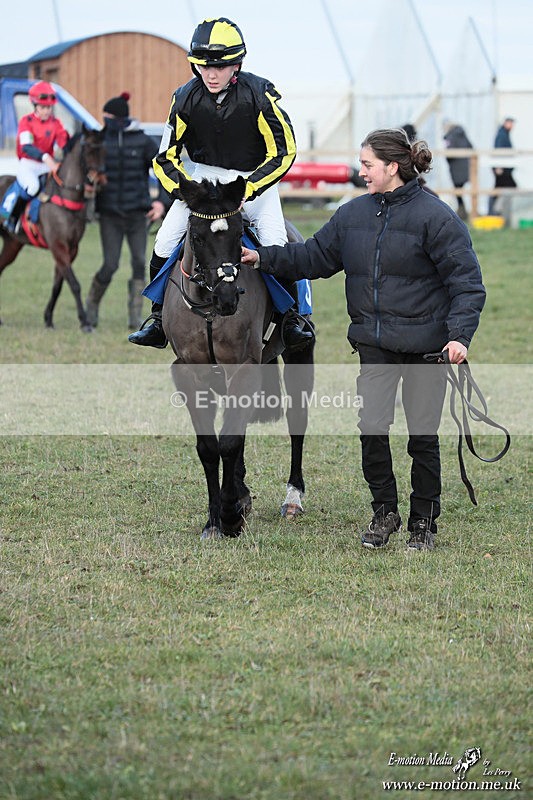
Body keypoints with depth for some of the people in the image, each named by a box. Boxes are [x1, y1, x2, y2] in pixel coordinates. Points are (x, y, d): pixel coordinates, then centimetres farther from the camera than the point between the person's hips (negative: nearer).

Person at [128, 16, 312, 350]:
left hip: (255, 174, -2)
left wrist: (248, 188, -27)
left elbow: (283, 151, -16)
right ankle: (159, 321, 2)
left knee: (275, 244, -20)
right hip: (201, 174, 2)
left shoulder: (259, 94, -21)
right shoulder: (187, 98, -14)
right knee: (165, 241, -12)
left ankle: (293, 317, 0)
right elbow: (167, 157, -5)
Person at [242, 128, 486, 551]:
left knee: (423, 436, 4)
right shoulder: (354, 214, 7)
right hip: (375, 344, 4)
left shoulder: (435, 216, -11)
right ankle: (384, 512, 15)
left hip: (426, 344, -4)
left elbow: (466, 282, -12)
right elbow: (315, 257, 16)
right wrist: (264, 258, 6)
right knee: (372, 429, -3)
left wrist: (460, 335, -22)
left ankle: (424, 522, 18)